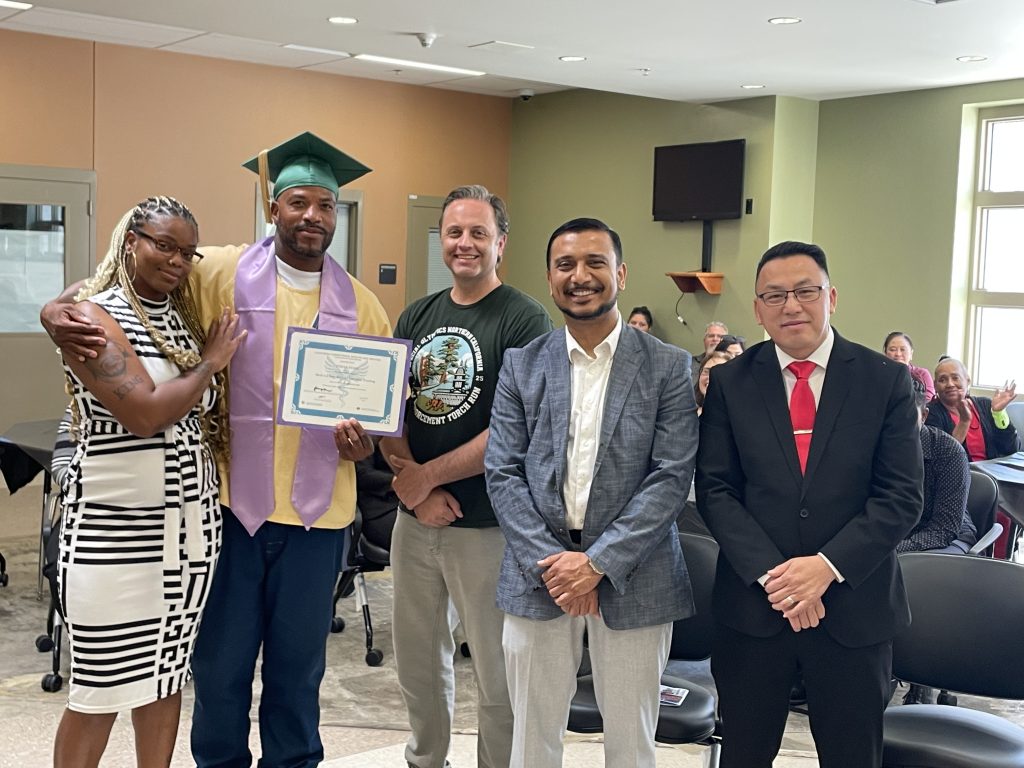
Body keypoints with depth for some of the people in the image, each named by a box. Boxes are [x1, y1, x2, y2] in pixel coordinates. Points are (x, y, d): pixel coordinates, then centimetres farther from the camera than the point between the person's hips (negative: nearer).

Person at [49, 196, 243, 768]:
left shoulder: (185, 317, 12)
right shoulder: (93, 315, -9)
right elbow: (144, 413, -20)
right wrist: (212, 362, -9)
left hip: (192, 524, 7)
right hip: (114, 531, -6)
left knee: (167, 675, 15)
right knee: (101, 692, 2)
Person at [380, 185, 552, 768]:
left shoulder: (525, 320, -9)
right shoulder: (418, 316, 9)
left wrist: (426, 475, -12)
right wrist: (415, 490, -8)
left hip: (487, 524, -6)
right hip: (414, 518, 6)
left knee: (497, 674, 5)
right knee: (417, 658, 18)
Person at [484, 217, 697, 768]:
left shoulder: (668, 367, -1)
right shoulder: (522, 365, 5)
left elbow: (672, 477, -7)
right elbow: (502, 474, 2)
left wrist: (599, 561, -13)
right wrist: (550, 561, -9)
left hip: (633, 578, -1)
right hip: (538, 576, 2)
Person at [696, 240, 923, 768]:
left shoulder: (886, 381, -2)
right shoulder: (730, 383, 1)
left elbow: (901, 497, -5)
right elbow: (714, 490, -2)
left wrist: (828, 565, -16)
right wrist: (771, 573, -14)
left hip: (854, 606, 0)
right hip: (752, 603, 1)